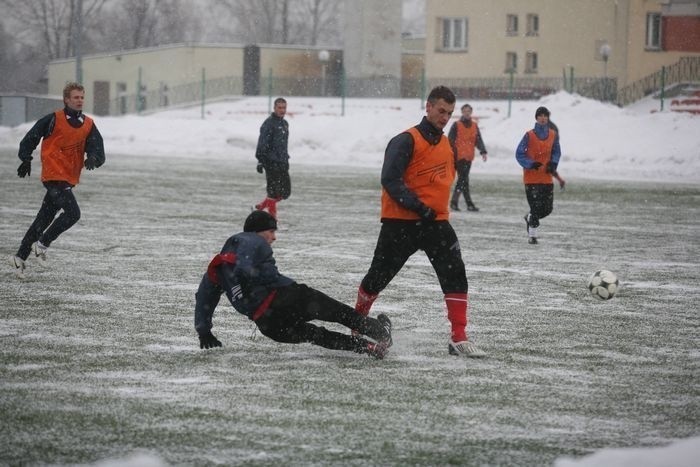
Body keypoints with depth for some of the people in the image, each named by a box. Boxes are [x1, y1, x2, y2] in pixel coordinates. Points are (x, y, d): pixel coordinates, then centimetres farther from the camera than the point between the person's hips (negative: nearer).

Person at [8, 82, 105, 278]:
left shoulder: (89, 125, 7)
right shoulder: (54, 120, -6)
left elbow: (98, 150, 0)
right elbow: (30, 138, 3)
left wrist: (93, 159, -22)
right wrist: (26, 159, -1)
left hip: (69, 179, 6)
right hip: (54, 175, -6)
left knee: (45, 218, 11)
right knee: (72, 213, -18)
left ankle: (20, 257, 18)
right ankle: (42, 244, -2)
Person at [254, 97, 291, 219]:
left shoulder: (285, 124, 16)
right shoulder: (269, 123, -10)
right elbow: (262, 144, -15)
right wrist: (260, 161, -20)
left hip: (282, 163, 9)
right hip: (271, 162, -9)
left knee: (286, 191, 8)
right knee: (273, 191, -6)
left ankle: (261, 206, 20)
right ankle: (272, 217, 2)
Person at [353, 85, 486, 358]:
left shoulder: (446, 145, 12)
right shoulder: (406, 141, -13)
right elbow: (390, 180, -21)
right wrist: (419, 208, -23)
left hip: (436, 222, 6)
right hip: (401, 223, -6)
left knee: (455, 274, -9)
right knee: (379, 276, 6)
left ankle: (459, 340, -10)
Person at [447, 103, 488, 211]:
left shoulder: (474, 126, 11)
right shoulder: (456, 125, -4)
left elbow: (478, 140, 6)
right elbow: (450, 141, -6)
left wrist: (483, 151, -9)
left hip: (469, 157, 6)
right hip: (459, 157, -6)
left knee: (462, 179, 11)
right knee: (464, 179, -10)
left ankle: (454, 202, 20)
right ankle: (469, 204, -11)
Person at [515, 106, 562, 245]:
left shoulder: (553, 135, 5)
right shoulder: (529, 135, -6)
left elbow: (556, 152, 16)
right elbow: (519, 154, -4)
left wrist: (553, 163, -3)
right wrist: (531, 164, -19)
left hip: (547, 177, 4)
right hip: (531, 177, -4)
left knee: (548, 208, 4)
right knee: (536, 206, -9)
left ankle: (529, 218, 34)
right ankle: (532, 235, 4)